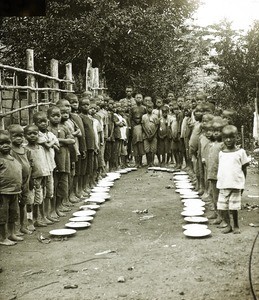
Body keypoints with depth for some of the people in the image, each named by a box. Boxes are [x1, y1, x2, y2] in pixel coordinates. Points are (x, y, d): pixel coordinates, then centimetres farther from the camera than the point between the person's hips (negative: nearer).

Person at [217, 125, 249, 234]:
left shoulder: (240, 152, -1)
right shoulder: (221, 153, 8)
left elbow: (244, 169, 4)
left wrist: (242, 184, 4)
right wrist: (219, 181, 9)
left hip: (236, 185, -3)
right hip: (223, 185, 3)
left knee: (233, 208, 0)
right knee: (222, 207, 1)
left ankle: (236, 226, 18)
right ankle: (228, 225, 17)